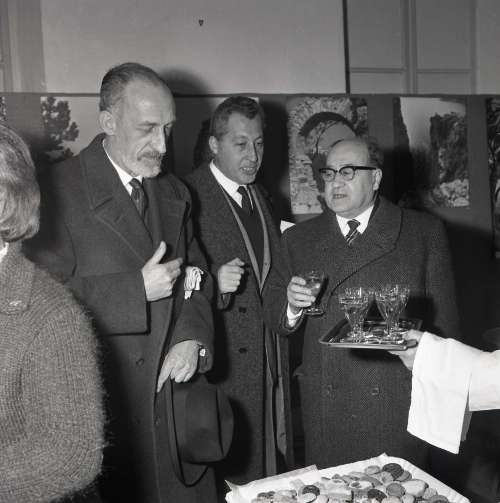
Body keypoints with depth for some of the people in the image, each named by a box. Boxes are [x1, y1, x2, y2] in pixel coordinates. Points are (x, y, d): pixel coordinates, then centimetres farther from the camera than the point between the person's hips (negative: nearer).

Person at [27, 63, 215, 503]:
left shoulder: (174, 193, 10)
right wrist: (137, 288, -19)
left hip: (172, 388, 5)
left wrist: (194, 335, -4)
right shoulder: (59, 189, -11)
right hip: (98, 405, -5)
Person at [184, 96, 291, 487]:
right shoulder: (189, 197, -12)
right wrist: (213, 282, -30)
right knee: (230, 476, 4)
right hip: (221, 366, -6)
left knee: (264, 469, 16)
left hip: (267, 366, 7)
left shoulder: (261, 197, 13)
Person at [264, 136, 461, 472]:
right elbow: (274, 315, 9)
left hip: (398, 405, -1)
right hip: (324, 405, 2)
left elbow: (443, 319, 1)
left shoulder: (425, 233, 1)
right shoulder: (299, 239, 7)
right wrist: (291, 303, -12)